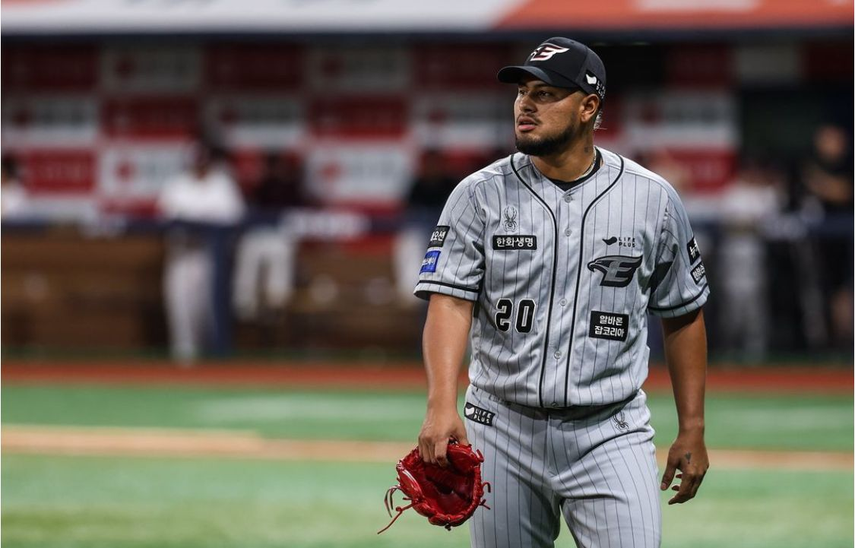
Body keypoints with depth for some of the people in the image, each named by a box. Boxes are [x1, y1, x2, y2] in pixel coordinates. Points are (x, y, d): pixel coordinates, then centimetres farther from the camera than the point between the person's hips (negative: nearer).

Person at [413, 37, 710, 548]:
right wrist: (442, 404, -27)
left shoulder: (653, 199, 1)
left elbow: (683, 314, 10)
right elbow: (450, 301, -11)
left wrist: (692, 429, 7)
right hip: (502, 430, 1)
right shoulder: (480, 195, -1)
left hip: (610, 435, -1)